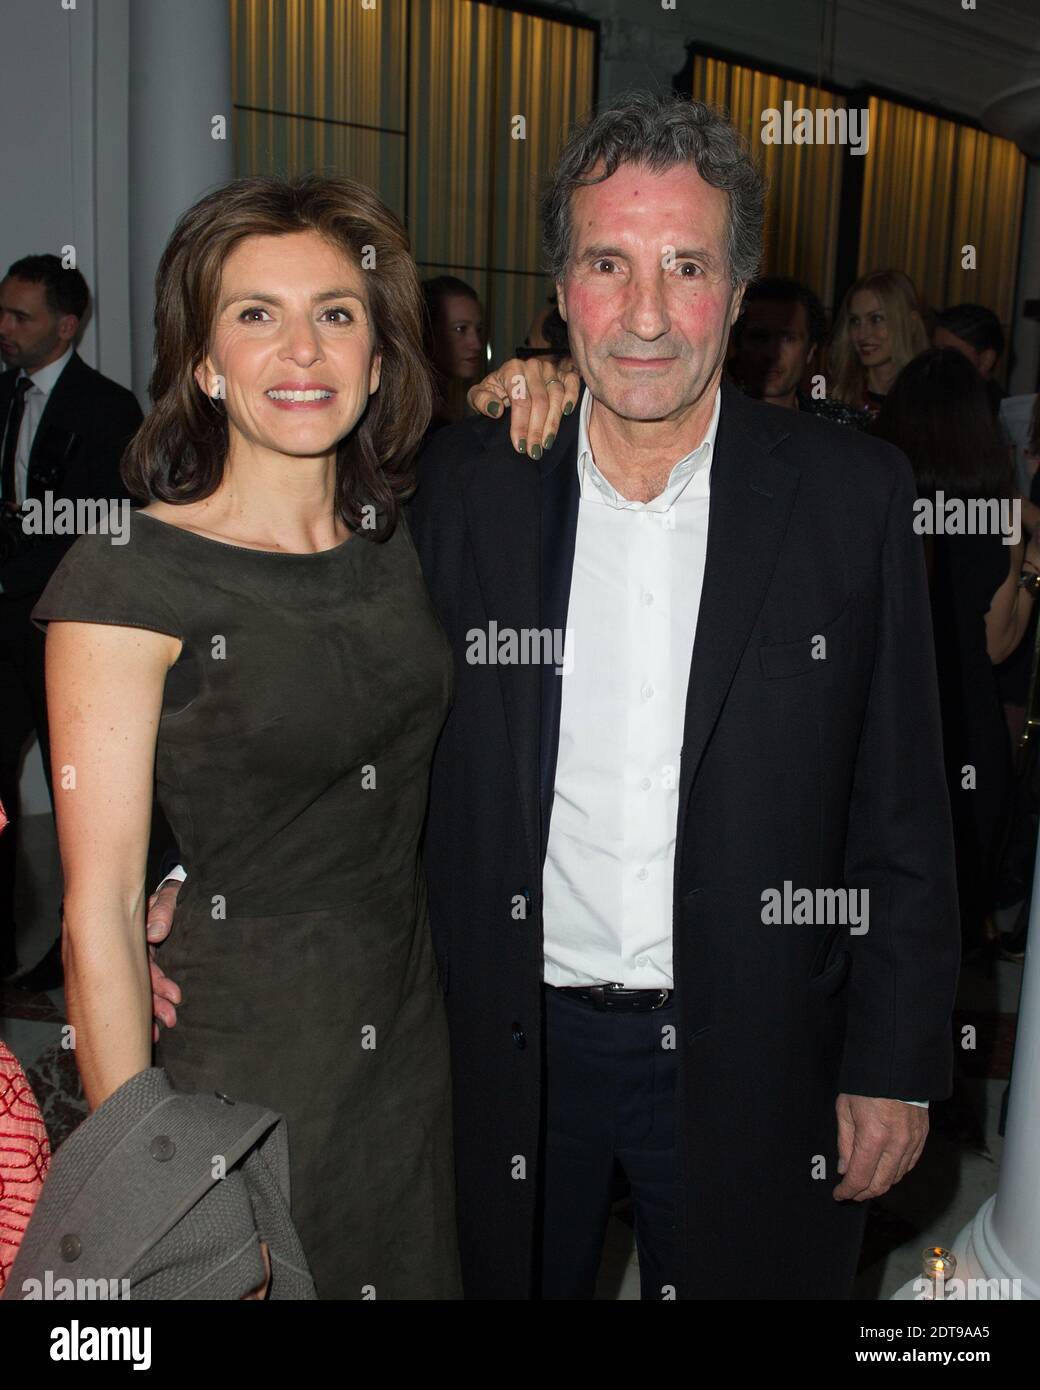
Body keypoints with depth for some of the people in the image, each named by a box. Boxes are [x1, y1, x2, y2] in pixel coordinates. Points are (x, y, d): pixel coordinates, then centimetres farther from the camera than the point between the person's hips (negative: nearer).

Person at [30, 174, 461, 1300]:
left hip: (412, 1039, 6)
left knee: (411, 1269, 22)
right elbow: (98, 913, -15)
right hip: (233, 1068, -5)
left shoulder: (393, 530, -1)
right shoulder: (126, 582, -17)